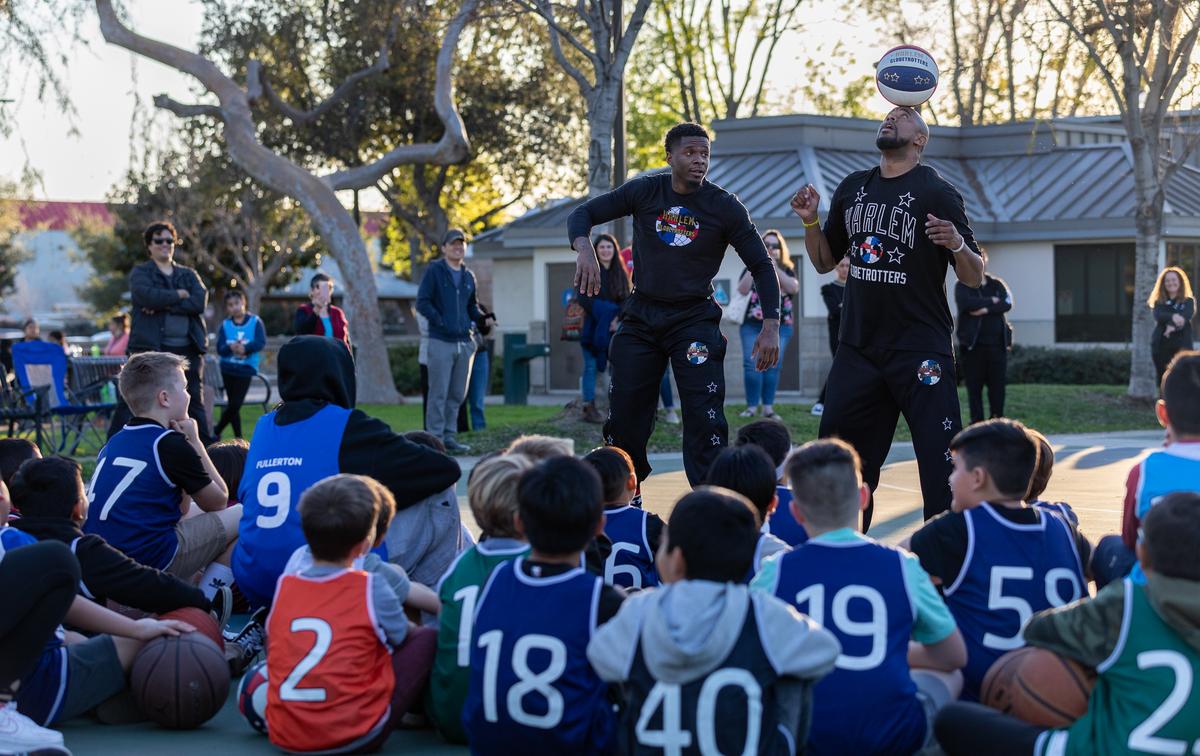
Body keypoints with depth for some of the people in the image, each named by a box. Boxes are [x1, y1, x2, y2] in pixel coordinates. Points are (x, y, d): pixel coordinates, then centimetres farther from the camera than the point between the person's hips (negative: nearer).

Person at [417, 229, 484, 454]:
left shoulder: (468, 276, 17)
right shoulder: (434, 271, 0)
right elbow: (422, 302, -5)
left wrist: (482, 318, 7)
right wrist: (440, 322, -15)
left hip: (464, 342, 6)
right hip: (441, 342, -6)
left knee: (457, 394, 9)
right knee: (439, 393, -6)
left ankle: (449, 435, 17)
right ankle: (435, 437, -2)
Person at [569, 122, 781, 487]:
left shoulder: (725, 207, -7)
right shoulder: (644, 192, -3)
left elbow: (761, 265, -3)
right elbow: (583, 214, 0)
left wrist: (771, 325, -15)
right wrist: (584, 248, -23)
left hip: (695, 320, -2)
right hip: (641, 317, 2)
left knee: (705, 421, -15)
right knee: (624, 418, 5)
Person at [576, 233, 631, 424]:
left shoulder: (620, 273, 11)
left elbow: (627, 300, 3)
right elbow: (584, 300, -8)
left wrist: (618, 319, -15)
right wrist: (606, 312, -17)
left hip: (613, 328, 4)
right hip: (592, 327, -4)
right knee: (591, 366, -4)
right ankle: (589, 407, -3)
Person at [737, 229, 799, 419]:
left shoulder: (786, 269, 10)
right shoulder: (752, 268, 10)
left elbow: (794, 288, -10)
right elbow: (742, 290, -7)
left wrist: (774, 268, -13)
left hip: (779, 326, 0)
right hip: (752, 325, 0)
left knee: (772, 366, -4)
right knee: (752, 364, -10)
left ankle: (768, 407, -1)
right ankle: (752, 406, -8)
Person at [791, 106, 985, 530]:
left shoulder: (937, 192, -5)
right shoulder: (853, 188, 12)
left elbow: (974, 278, -6)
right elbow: (824, 261, 19)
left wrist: (957, 244, -27)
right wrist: (810, 221, 2)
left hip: (920, 350, -6)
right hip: (858, 348, 6)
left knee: (940, 461, -10)